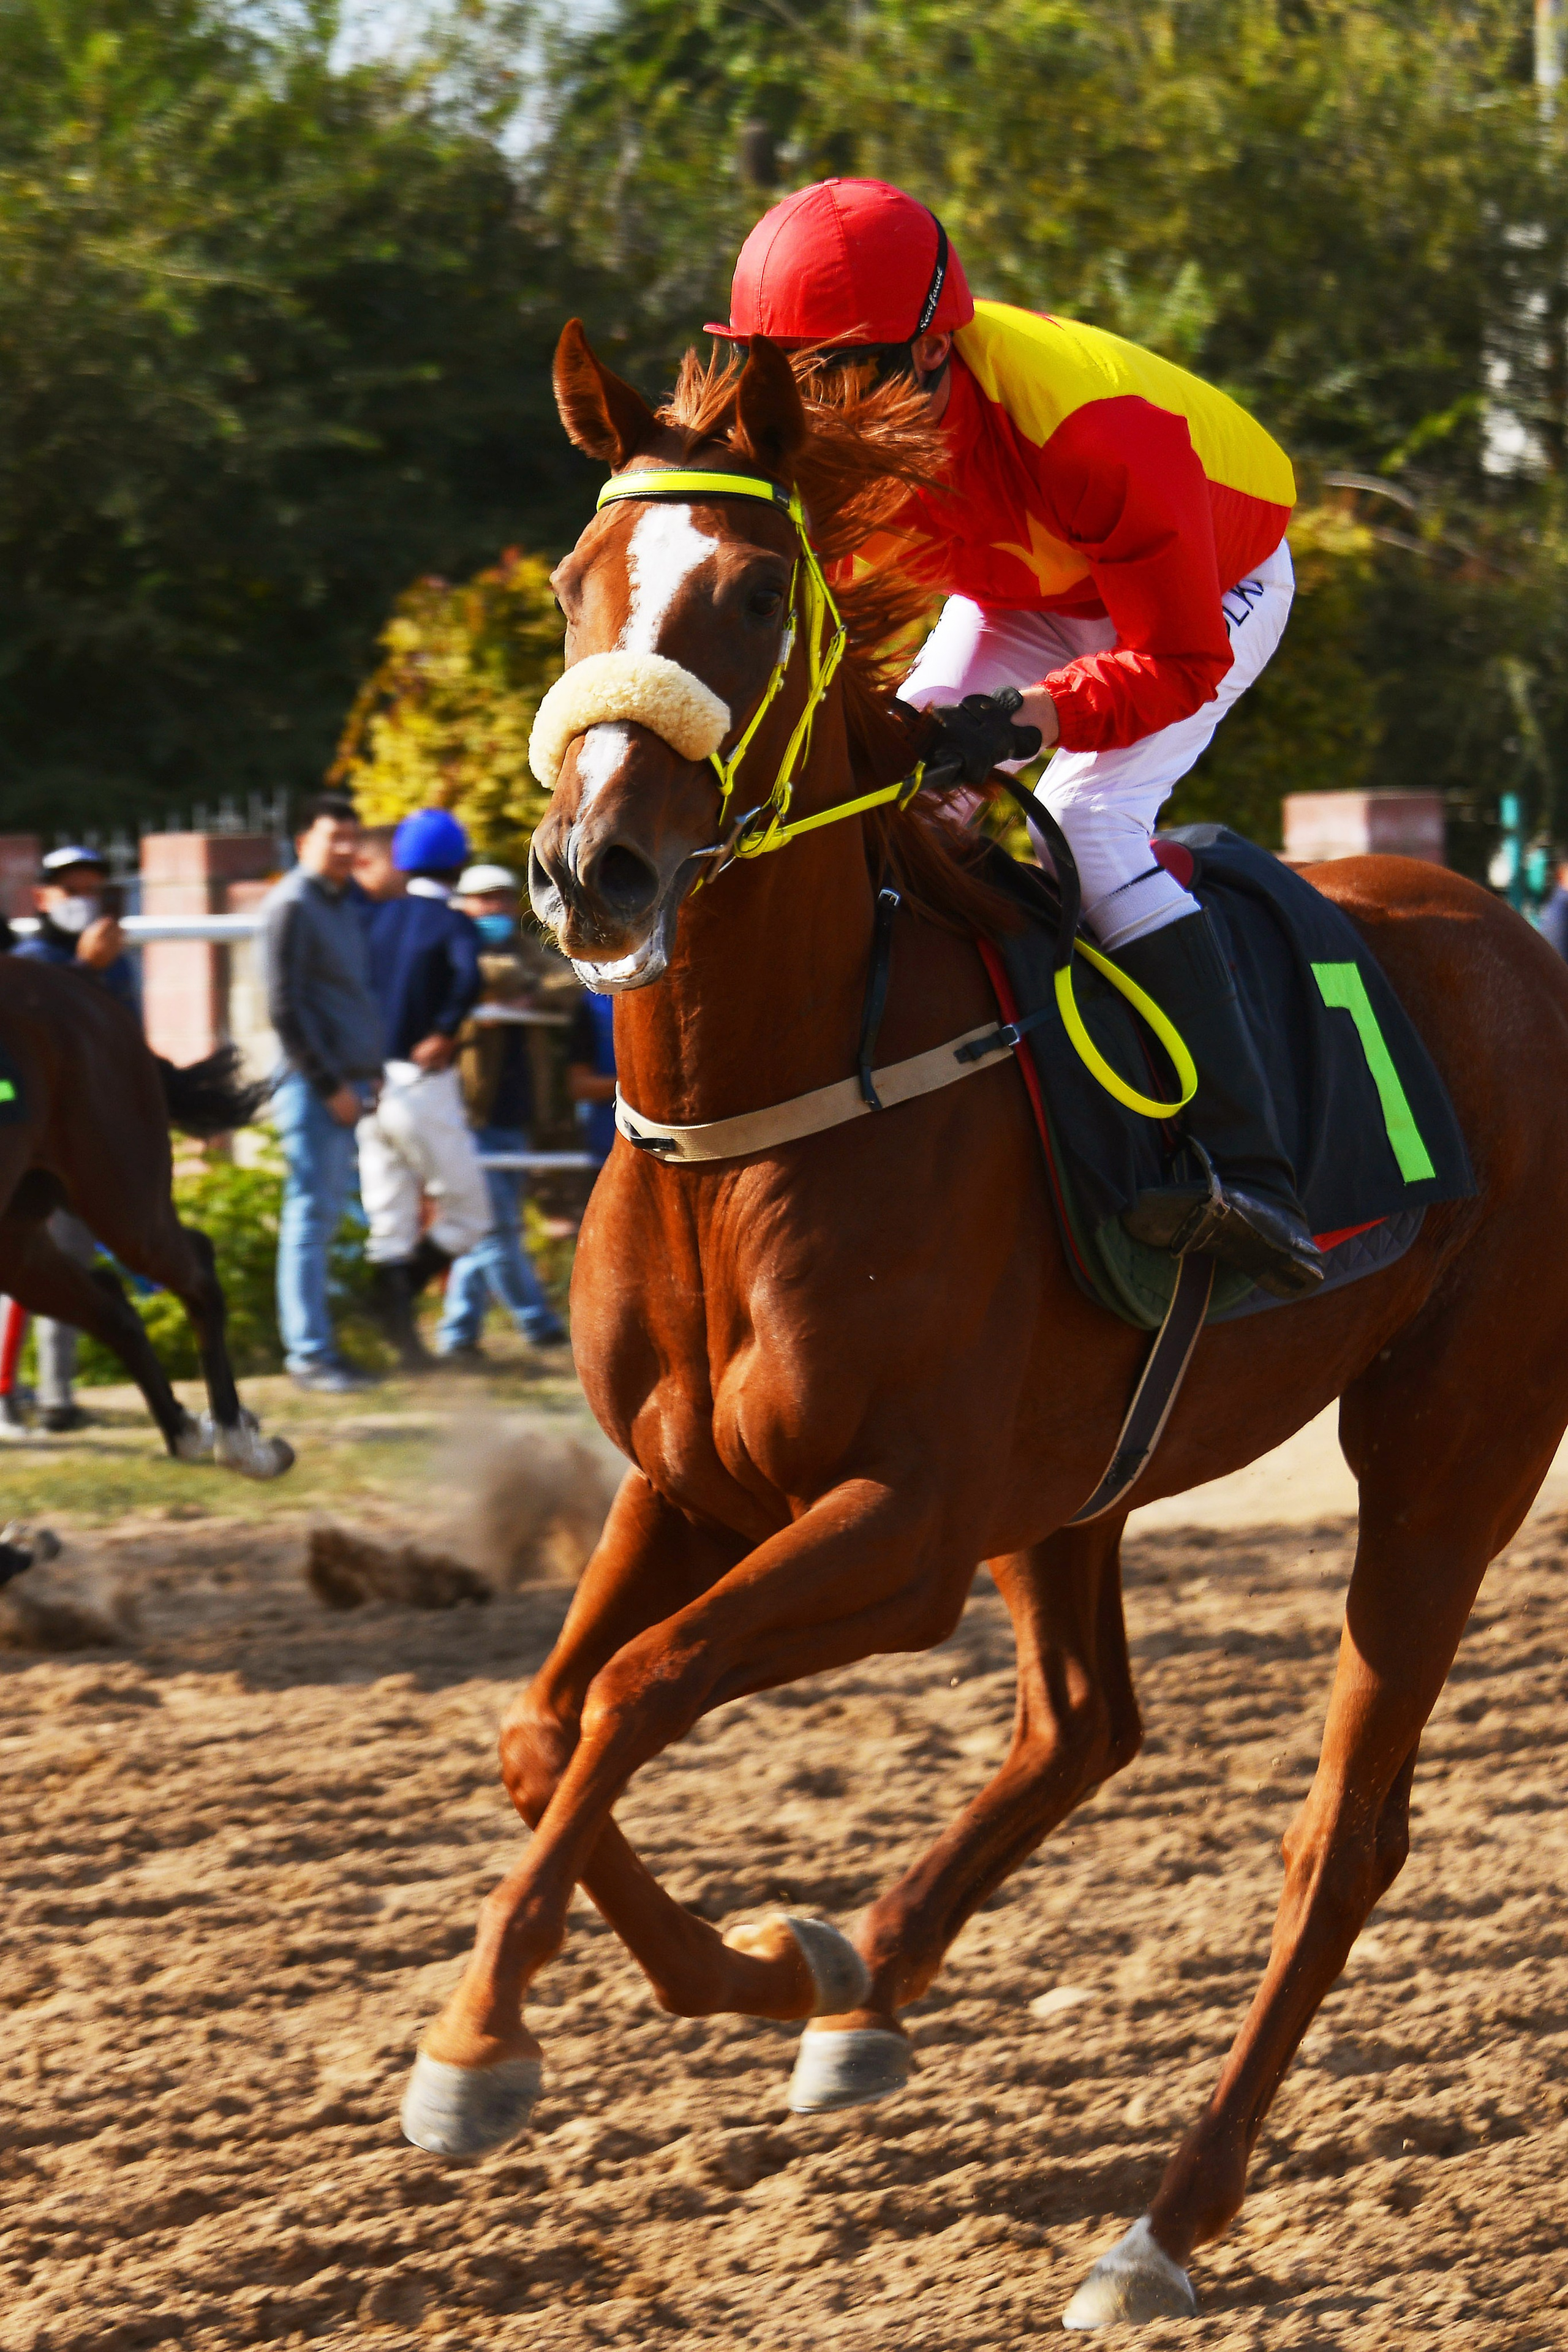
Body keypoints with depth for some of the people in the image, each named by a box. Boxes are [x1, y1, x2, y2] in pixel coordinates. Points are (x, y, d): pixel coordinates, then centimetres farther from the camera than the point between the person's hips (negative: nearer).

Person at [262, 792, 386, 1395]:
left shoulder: (349, 903, 17)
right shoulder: (292, 905, -9)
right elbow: (286, 1009, -13)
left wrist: (370, 1072, 14)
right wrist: (329, 1086, -14)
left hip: (350, 1084, 8)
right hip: (313, 1084, -8)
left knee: (326, 1217, 9)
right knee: (311, 1216, -7)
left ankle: (314, 1343, 13)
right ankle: (309, 1352, -7)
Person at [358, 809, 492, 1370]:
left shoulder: (378, 918, 10)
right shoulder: (452, 924, -7)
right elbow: (468, 976, -27)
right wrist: (445, 1034, -15)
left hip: (368, 1086, 5)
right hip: (424, 1087, -5)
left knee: (391, 1224, 10)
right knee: (467, 1217, 7)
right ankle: (401, 1291, -16)